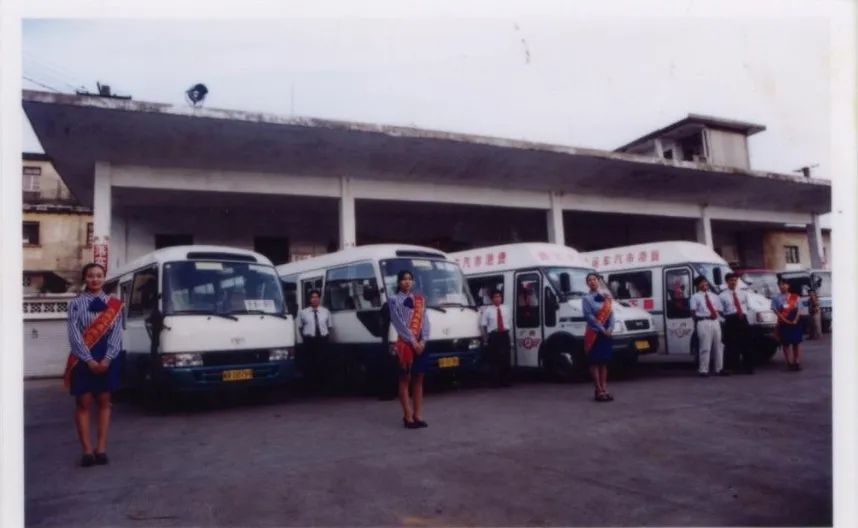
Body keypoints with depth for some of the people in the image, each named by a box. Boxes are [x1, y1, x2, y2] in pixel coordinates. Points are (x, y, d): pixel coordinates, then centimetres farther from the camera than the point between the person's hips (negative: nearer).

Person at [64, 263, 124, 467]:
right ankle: (87, 450, 6)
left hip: (107, 360, 2)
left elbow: (116, 334, 0)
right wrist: (89, 360, -14)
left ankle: (101, 449, 12)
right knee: (83, 404, 1)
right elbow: (74, 335, -7)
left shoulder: (114, 304, 5)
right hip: (83, 359, -2)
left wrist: (107, 359, -10)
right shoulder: (76, 303, -1)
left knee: (104, 402, 6)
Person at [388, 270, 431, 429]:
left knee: (418, 380, 7)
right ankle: (408, 417, 3)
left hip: (420, 343, 5)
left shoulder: (419, 299, 13)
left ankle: (418, 416, 13)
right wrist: (413, 341, -13)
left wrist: (422, 340, -7)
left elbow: (424, 321, 6)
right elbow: (399, 323, -8)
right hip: (405, 344, -5)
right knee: (405, 380, 0)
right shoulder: (394, 300, -1)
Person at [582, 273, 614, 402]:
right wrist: (602, 329, -16)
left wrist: (610, 328, -8)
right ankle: (599, 391, -1)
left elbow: (611, 313, 7)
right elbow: (589, 316, -13)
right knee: (595, 362, -2)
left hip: (606, 333, 6)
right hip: (594, 333, -5)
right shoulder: (587, 298, -6)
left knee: (604, 362, 9)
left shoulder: (606, 297, 12)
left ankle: (604, 389, 14)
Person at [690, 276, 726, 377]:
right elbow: (693, 312, -3)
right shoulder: (695, 297, 0)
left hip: (715, 322, 6)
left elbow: (720, 310, 16)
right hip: (703, 323, -5)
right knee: (705, 347, -6)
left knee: (718, 346, 11)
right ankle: (703, 370, -1)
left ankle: (719, 368, 20)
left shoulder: (714, 296, 16)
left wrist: (716, 314, 0)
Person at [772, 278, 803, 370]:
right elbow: (777, 312, -5)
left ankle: (796, 362, 15)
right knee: (786, 344, 0)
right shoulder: (776, 298, -1)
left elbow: (798, 310, 3)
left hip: (795, 323, 2)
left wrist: (795, 320, -11)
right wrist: (786, 321, -13)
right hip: (783, 324, -2)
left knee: (796, 343, 6)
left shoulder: (794, 297, 6)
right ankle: (789, 363, 5)